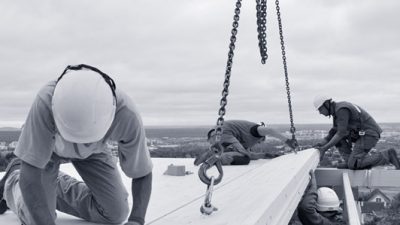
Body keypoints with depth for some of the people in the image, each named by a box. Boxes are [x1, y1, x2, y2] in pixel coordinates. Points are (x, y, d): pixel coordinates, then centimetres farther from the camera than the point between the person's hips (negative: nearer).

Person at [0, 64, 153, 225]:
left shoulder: (127, 114, -38)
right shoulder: (45, 103, -43)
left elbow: (142, 173, -24)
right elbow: (30, 175, -37)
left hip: (94, 152, 2)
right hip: (48, 146, -2)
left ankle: (57, 184, 22)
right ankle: (13, 179, 24)